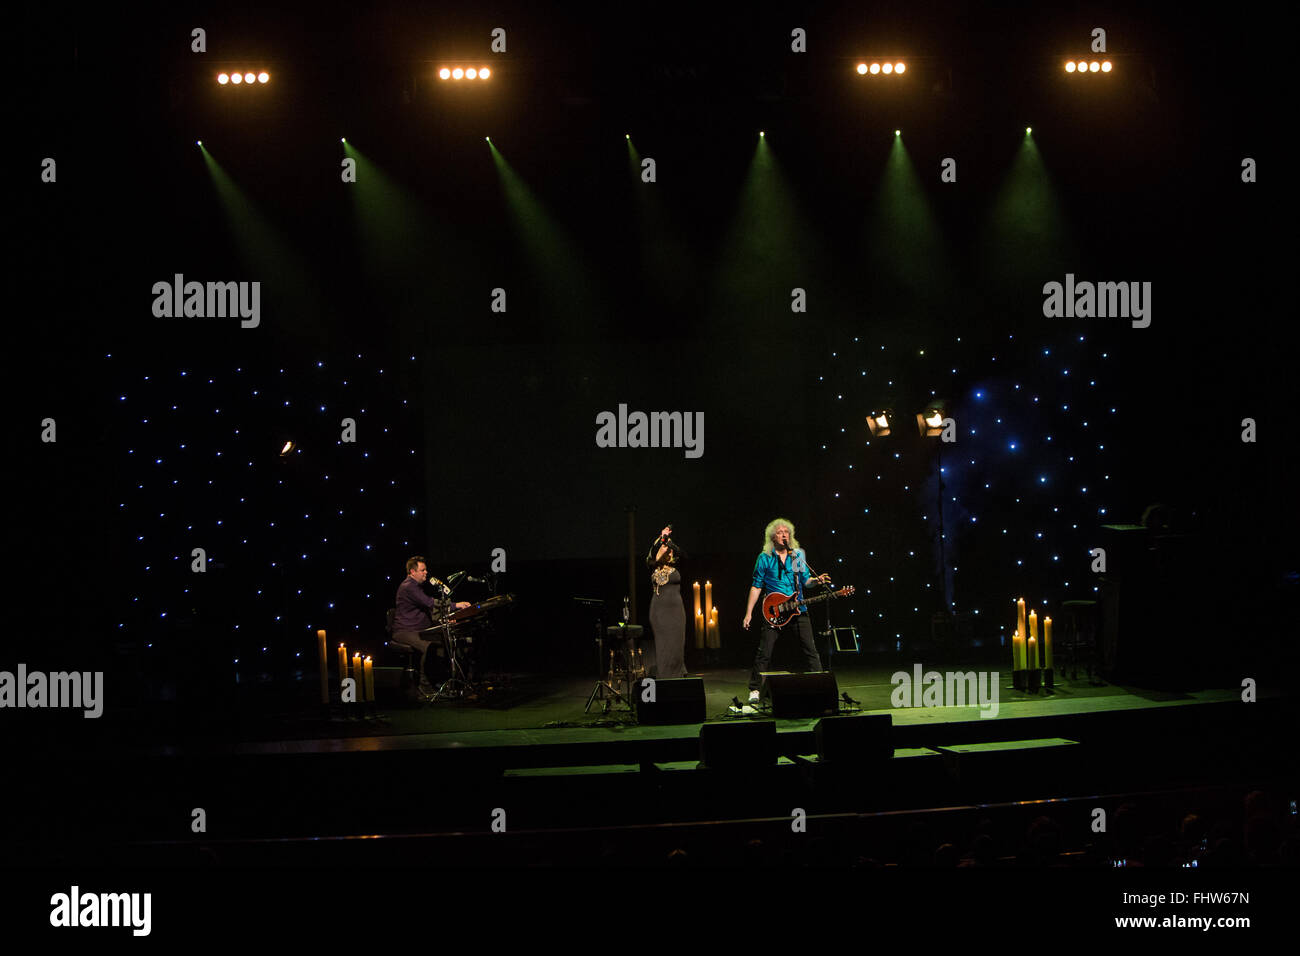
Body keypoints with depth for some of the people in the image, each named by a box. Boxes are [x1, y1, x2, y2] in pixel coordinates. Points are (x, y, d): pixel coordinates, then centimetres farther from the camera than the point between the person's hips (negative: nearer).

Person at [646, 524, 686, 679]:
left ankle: (677, 677, 8)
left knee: (676, 646, 0)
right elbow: (652, 553, -16)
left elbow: (679, 553, -12)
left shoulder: (675, 566, 7)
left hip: (675, 609, 1)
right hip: (659, 610, -1)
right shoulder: (654, 567, 4)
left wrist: (668, 539, -21)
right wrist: (661, 538, -26)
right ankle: (662, 679, 0)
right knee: (662, 647, -3)